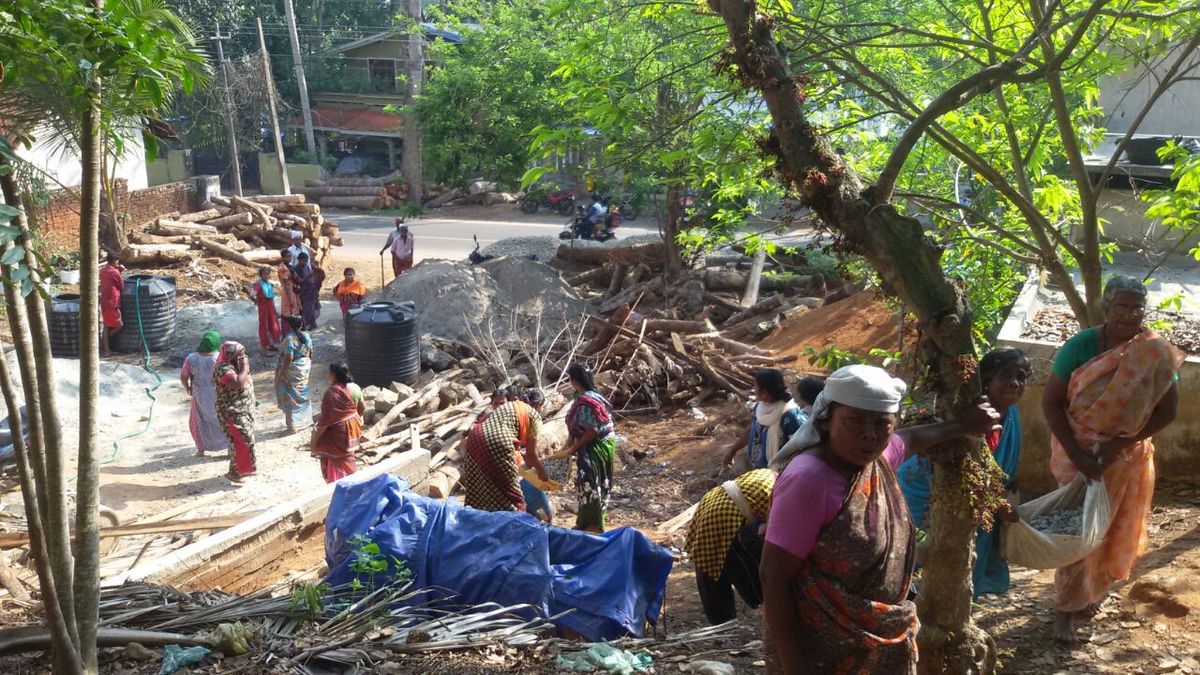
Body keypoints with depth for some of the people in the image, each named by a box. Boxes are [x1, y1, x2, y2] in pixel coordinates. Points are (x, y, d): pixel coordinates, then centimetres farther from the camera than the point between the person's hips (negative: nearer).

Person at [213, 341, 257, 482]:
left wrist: (245, 368, 9)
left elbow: (247, 381, 23)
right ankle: (234, 471, -6)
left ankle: (243, 468, 27)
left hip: (243, 411, 10)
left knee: (242, 441, 17)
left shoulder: (234, 366, 11)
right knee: (242, 441, -13)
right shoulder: (223, 369, -20)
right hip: (233, 413, -10)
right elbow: (239, 383, -33)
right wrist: (245, 367, -24)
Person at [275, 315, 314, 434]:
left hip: (292, 371, -7)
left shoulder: (290, 339, -23)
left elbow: (288, 358, -24)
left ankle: (292, 426, 8)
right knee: (302, 393, 24)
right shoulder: (306, 336, -3)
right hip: (304, 368, 7)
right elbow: (310, 353, 7)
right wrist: (308, 364, 22)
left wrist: (282, 372, -15)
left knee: (289, 397, 4)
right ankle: (307, 418, 35)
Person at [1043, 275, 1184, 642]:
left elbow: (1167, 409, -8)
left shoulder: (1156, 353, -11)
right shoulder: (1080, 346, -16)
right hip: (1078, 451, -3)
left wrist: (1121, 443, -19)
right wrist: (1075, 453, -22)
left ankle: (1091, 593, 40)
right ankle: (1066, 607, 12)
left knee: (1116, 529, 16)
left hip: (1128, 456, 3)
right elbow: (1051, 402, -14)